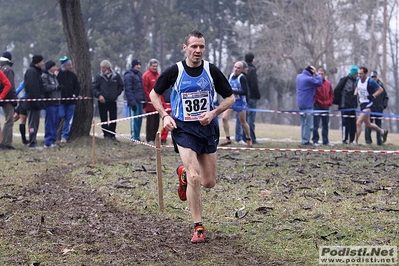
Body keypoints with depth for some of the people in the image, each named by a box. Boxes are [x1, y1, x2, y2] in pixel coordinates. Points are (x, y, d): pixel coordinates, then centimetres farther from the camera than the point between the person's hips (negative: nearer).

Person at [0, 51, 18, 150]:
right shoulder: (8, 69, -12)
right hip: (8, 99, -8)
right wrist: (14, 98, -14)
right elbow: (10, 85, -18)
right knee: (9, 121, -6)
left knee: (9, 120, 14)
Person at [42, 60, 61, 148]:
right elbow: (46, 87, -19)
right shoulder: (44, 76, -7)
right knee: (50, 123, -9)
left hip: (56, 102, 9)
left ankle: (53, 141, 14)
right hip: (50, 102, -9)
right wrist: (56, 87, -11)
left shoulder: (54, 76, 21)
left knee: (55, 123, 9)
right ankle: (48, 142, -8)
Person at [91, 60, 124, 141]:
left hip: (113, 101, 1)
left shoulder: (116, 76, 0)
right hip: (102, 101, -1)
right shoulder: (98, 76, -3)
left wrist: (116, 94, 2)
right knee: (104, 119, 2)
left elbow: (121, 86, 13)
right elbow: (93, 87, -3)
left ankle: (112, 135, 12)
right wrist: (99, 95, -18)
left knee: (113, 119, 4)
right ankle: (106, 134, 9)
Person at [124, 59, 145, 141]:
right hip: (134, 101, -8)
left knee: (139, 119, 8)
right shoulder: (129, 75, -8)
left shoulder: (139, 74, 18)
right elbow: (128, 90, -13)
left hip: (140, 101, 8)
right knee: (134, 119, -9)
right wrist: (132, 102, -18)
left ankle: (137, 137, 15)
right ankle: (133, 137, -6)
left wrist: (144, 100, 15)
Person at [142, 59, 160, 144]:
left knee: (156, 121, 9)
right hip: (150, 104, -7)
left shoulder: (158, 75, 15)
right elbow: (145, 89, -13)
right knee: (150, 121, -5)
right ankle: (149, 139, -1)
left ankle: (154, 138, 16)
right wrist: (150, 98, -15)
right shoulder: (146, 75, -8)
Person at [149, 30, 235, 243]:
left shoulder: (212, 71, -2)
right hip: (184, 129, -3)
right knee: (194, 178, -17)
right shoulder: (174, 71, -6)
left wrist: (213, 113, -10)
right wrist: (165, 116, -6)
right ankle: (198, 227, -5)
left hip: (207, 129, 3)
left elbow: (230, 98, 6)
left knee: (209, 182, 6)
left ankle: (184, 174, 40)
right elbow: (154, 94, 8)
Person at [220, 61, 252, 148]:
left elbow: (245, 92, -21)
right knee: (224, 118, -10)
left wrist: (233, 91, -25)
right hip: (231, 101, 6)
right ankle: (228, 139, -3)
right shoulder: (231, 76, 6)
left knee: (243, 122, 4)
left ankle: (248, 139, 22)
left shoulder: (242, 78, -15)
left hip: (240, 102, -6)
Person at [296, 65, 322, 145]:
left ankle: (303, 140, 17)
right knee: (308, 124, -3)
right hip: (308, 105, -8)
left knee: (303, 123, 15)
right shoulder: (309, 79, -18)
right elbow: (319, 83, -14)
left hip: (300, 104, 8)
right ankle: (305, 140, -5)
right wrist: (316, 74, -7)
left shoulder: (299, 76, 7)